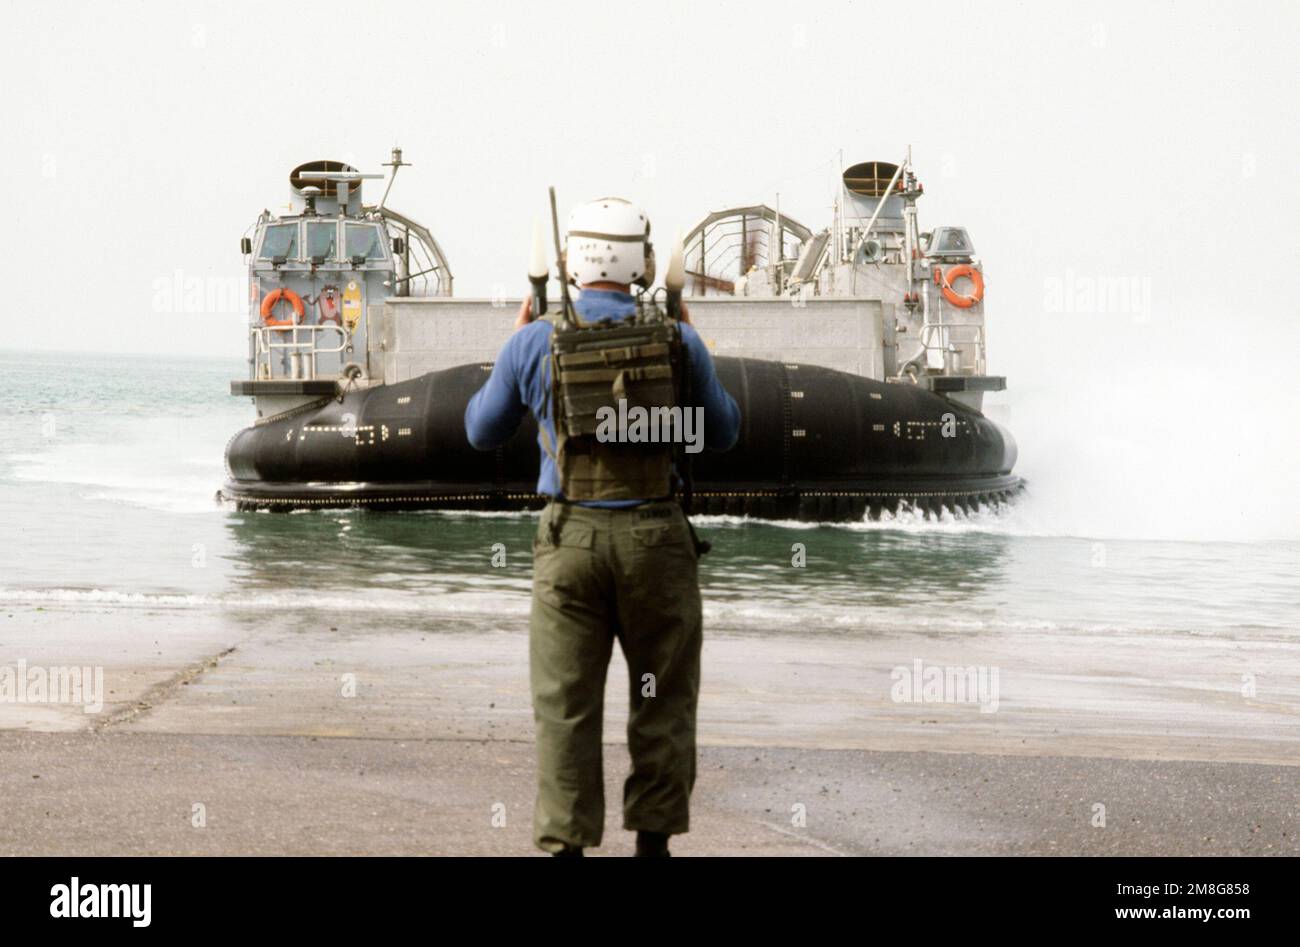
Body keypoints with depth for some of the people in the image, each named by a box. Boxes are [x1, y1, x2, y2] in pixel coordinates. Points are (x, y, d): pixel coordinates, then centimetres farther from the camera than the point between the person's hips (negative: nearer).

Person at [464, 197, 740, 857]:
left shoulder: (534, 342, -2)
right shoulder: (675, 339, -3)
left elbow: (483, 432, 13)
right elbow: (721, 434, 12)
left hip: (569, 535, 0)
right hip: (654, 534, 0)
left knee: (566, 705, 4)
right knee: (662, 701, 12)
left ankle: (565, 845, 2)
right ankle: (653, 839, 15)